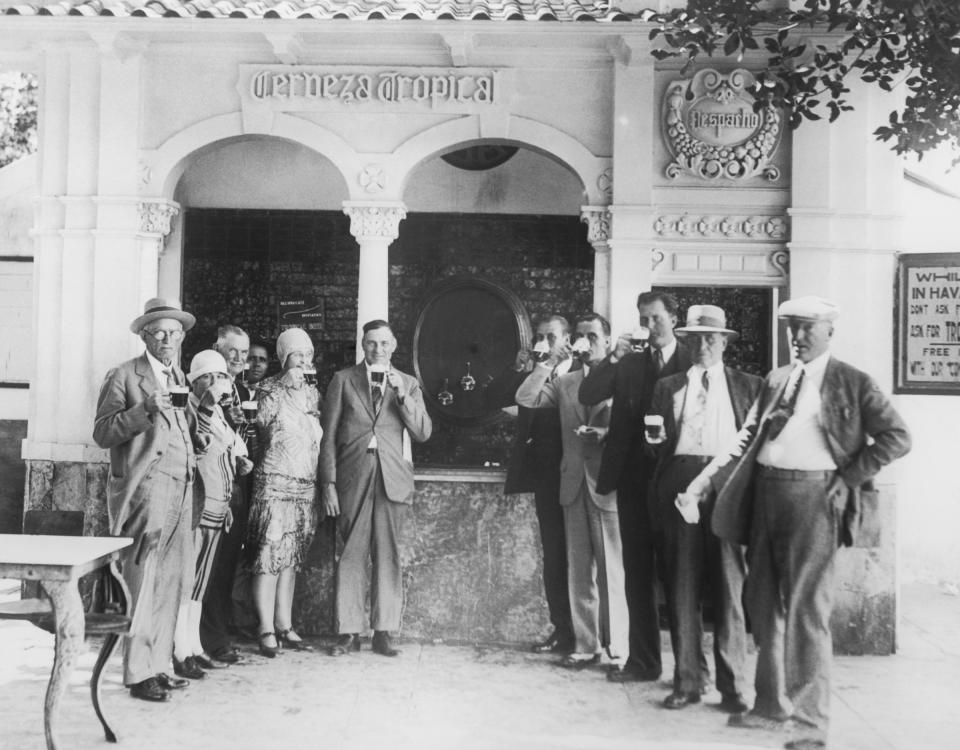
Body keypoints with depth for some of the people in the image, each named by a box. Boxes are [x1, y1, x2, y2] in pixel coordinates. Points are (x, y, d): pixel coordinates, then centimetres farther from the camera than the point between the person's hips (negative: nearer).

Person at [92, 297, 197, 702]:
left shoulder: (179, 378, 20)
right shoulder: (124, 376, -1)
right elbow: (102, 434, -7)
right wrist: (145, 409, -18)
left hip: (181, 491, 7)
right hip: (144, 490, -7)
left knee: (170, 584, 8)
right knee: (142, 585, -5)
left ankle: (158, 666, 17)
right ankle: (138, 674, 2)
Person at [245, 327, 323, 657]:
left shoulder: (312, 392, 14)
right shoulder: (269, 388, 0)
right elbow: (263, 422, -16)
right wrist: (286, 385, -12)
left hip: (306, 485, 5)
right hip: (274, 481, -5)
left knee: (291, 557, 10)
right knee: (268, 555, -6)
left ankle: (285, 626, 16)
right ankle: (266, 629, 0)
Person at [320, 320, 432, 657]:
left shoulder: (408, 384, 13)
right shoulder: (342, 380, 8)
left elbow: (423, 433, 4)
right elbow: (329, 435, 5)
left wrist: (402, 396, -8)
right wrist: (328, 483, -2)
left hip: (391, 478, 1)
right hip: (353, 478, -1)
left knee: (387, 557, 1)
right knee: (351, 555, -1)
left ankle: (383, 631, 10)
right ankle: (349, 632, 9)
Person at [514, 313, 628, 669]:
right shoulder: (566, 382, 12)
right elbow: (524, 399, 1)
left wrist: (608, 434, -21)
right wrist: (550, 362, -4)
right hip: (574, 483, 5)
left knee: (612, 570, -1)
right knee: (578, 570, 10)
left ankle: (618, 648, 10)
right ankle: (585, 646, 19)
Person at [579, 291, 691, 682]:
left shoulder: (692, 362, -1)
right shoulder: (628, 362, 8)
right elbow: (587, 396, -2)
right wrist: (612, 359, -11)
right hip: (633, 479, 3)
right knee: (637, 573, 9)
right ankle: (643, 661, 19)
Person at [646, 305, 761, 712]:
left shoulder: (748, 386, 12)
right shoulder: (667, 386, 17)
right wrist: (657, 440, -2)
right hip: (680, 484, 2)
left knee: (729, 587, 0)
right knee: (682, 587, 3)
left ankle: (732, 685, 10)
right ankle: (688, 680, 14)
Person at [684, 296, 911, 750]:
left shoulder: (852, 383, 0)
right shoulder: (776, 380, 14)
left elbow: (898, 437, -3)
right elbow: (747, 438, 14)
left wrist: (848, 478, -9)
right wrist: (708, 479, 4)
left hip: (814, 497, -6)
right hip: (766, 495, 6)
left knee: (806, 610, -4)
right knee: (764, 603, 13)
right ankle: (772, 705, 29)